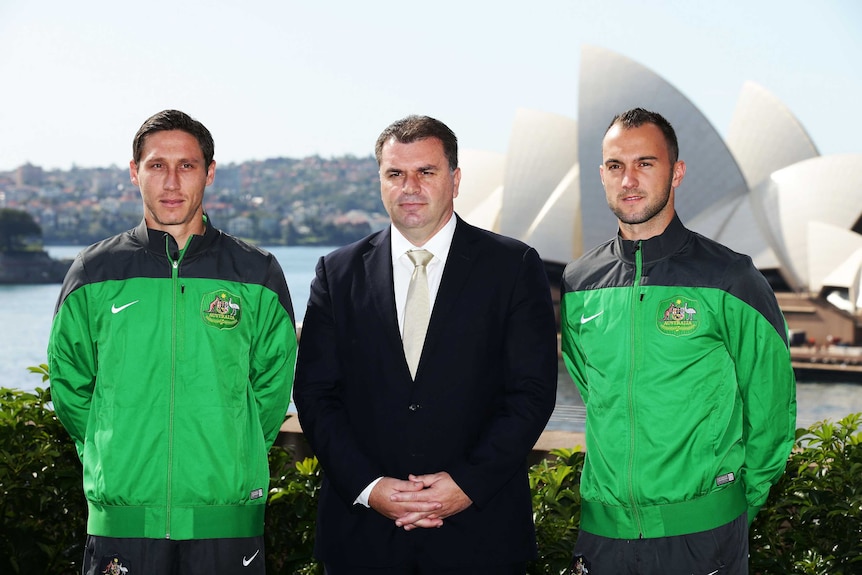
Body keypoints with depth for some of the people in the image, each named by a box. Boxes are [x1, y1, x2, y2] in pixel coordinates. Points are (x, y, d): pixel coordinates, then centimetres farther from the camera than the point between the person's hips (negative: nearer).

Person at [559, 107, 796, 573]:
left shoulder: (729, 278, -7)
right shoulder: (577, 283, 4)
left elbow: (772, 407, -1)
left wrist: (742, 500, 3)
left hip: (702, 530, -3)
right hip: (604, 526, 3)